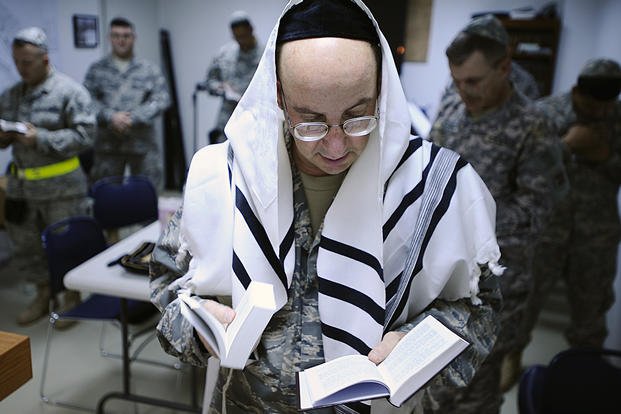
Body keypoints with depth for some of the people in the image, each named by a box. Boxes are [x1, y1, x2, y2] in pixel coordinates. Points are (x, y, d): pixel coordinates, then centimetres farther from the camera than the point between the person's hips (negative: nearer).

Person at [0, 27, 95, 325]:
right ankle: (43, 296, 35)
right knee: (26, 245, 16)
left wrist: (40, 139, -21)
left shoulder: (69, 91, -8)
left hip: (61, 188, -6)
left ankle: (72, 299, 24)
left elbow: (84, 135, -15)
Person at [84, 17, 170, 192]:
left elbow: (162, 99, -4)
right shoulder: (97, 69, 8)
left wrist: (134, 118, -14)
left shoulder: (150, 69, 5)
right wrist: (111, 117, -16)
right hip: (107, 144, 1)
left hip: (143, 143, 0)